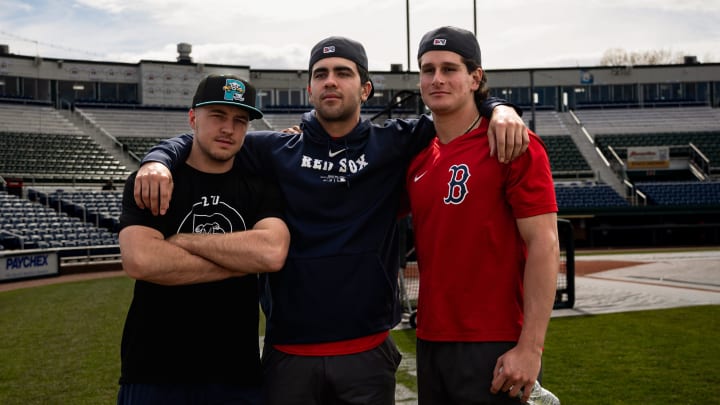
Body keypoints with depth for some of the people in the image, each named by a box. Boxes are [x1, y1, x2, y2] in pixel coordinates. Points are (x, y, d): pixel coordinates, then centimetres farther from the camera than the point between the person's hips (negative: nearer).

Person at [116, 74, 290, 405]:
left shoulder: (262, 189, 5)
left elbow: (272, 254, -15)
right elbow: (140, 260, -18)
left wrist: (180, 240, -11)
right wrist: (240, 261, -11)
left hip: (237, 374, 2)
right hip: (155, 372, -1)